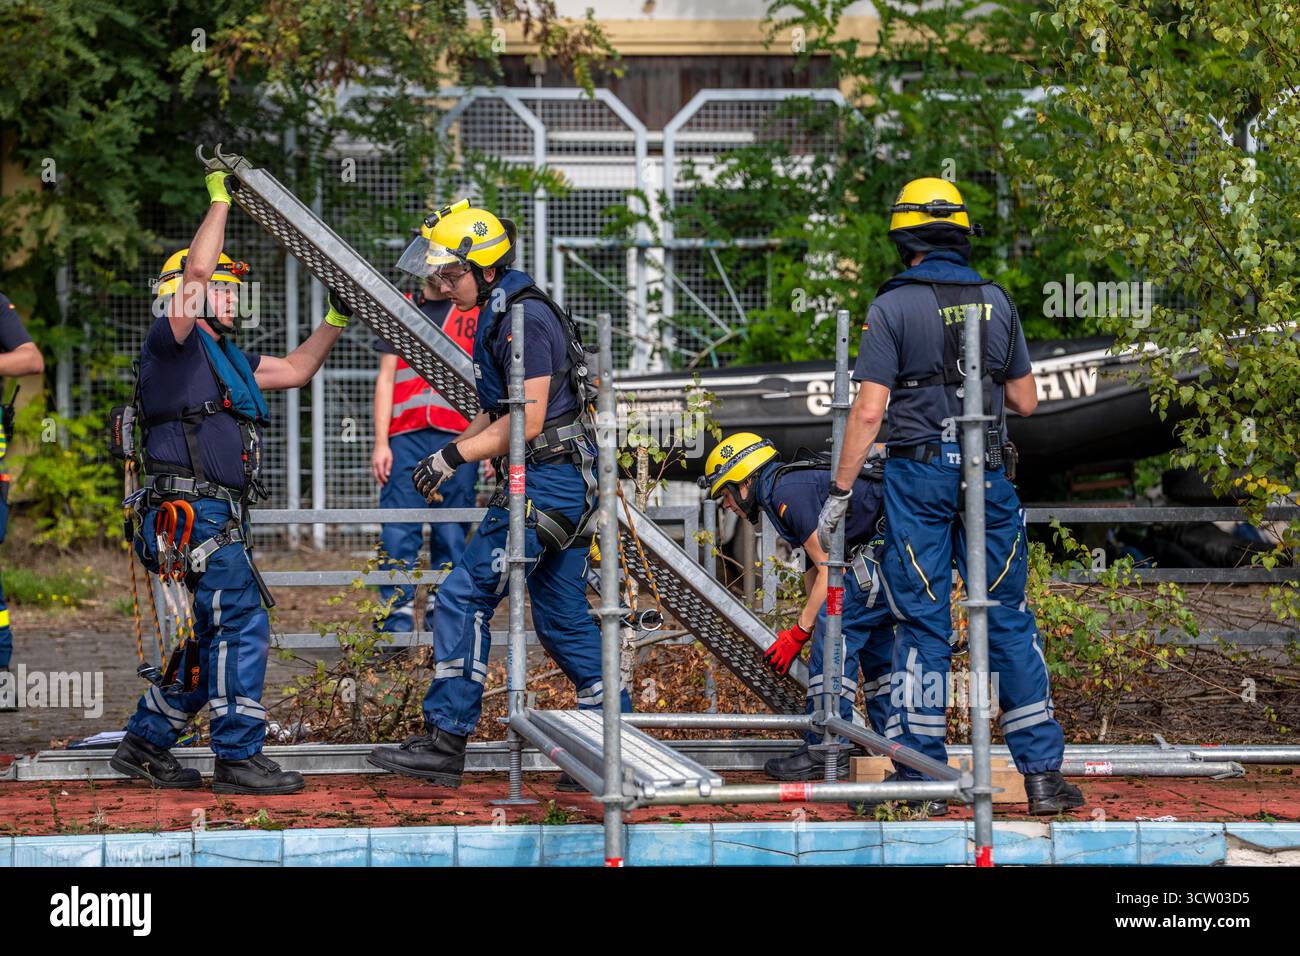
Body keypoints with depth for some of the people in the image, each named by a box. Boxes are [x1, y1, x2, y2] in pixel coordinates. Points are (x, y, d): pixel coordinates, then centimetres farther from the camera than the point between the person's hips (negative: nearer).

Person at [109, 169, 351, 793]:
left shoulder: (226, 356, 23)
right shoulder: (172, 341, -4)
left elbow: (295, 370, 33)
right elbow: (195, 271, -17)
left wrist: (334, 322, 24)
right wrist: (220, 199, -9)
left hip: (216, 521, 10)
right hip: (190, 513, -10)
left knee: (212, 642, 13)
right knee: (242, 627, -12)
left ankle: (144, 744, 21)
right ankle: (238, 759, -10)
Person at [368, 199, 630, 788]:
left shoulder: (524, 318, -16)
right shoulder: (498, 314, 16)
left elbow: (528, 421, -21)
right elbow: (496, 413, 21)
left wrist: (456, 455, -16)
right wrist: (447, 455, 8)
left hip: (545, 484, -10)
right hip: (564, 482, 10)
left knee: (464, 599, -10)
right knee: (562, 618, 13)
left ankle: (444, 743, -9)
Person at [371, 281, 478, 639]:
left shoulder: (478, 312, 11)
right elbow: (386, 379, 13)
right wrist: (380, 443, 3)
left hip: (458, 439, -1)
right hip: (406, 437, 1)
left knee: (451, 536, -1)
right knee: (397, 534, -7)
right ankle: (396, 627, -7)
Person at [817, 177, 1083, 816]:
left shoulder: (892, 308, -6)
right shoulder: (996, 302, 6)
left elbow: (868, 411, -11)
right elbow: (1025, 402, 11)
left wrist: (838, 493, -6)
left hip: (919, 474, -3)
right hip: (988, 475, 3)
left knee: (923, 624, 2)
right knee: (1008, 619, 6)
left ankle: (920, 772, 3)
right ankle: (1042, 772, 3)